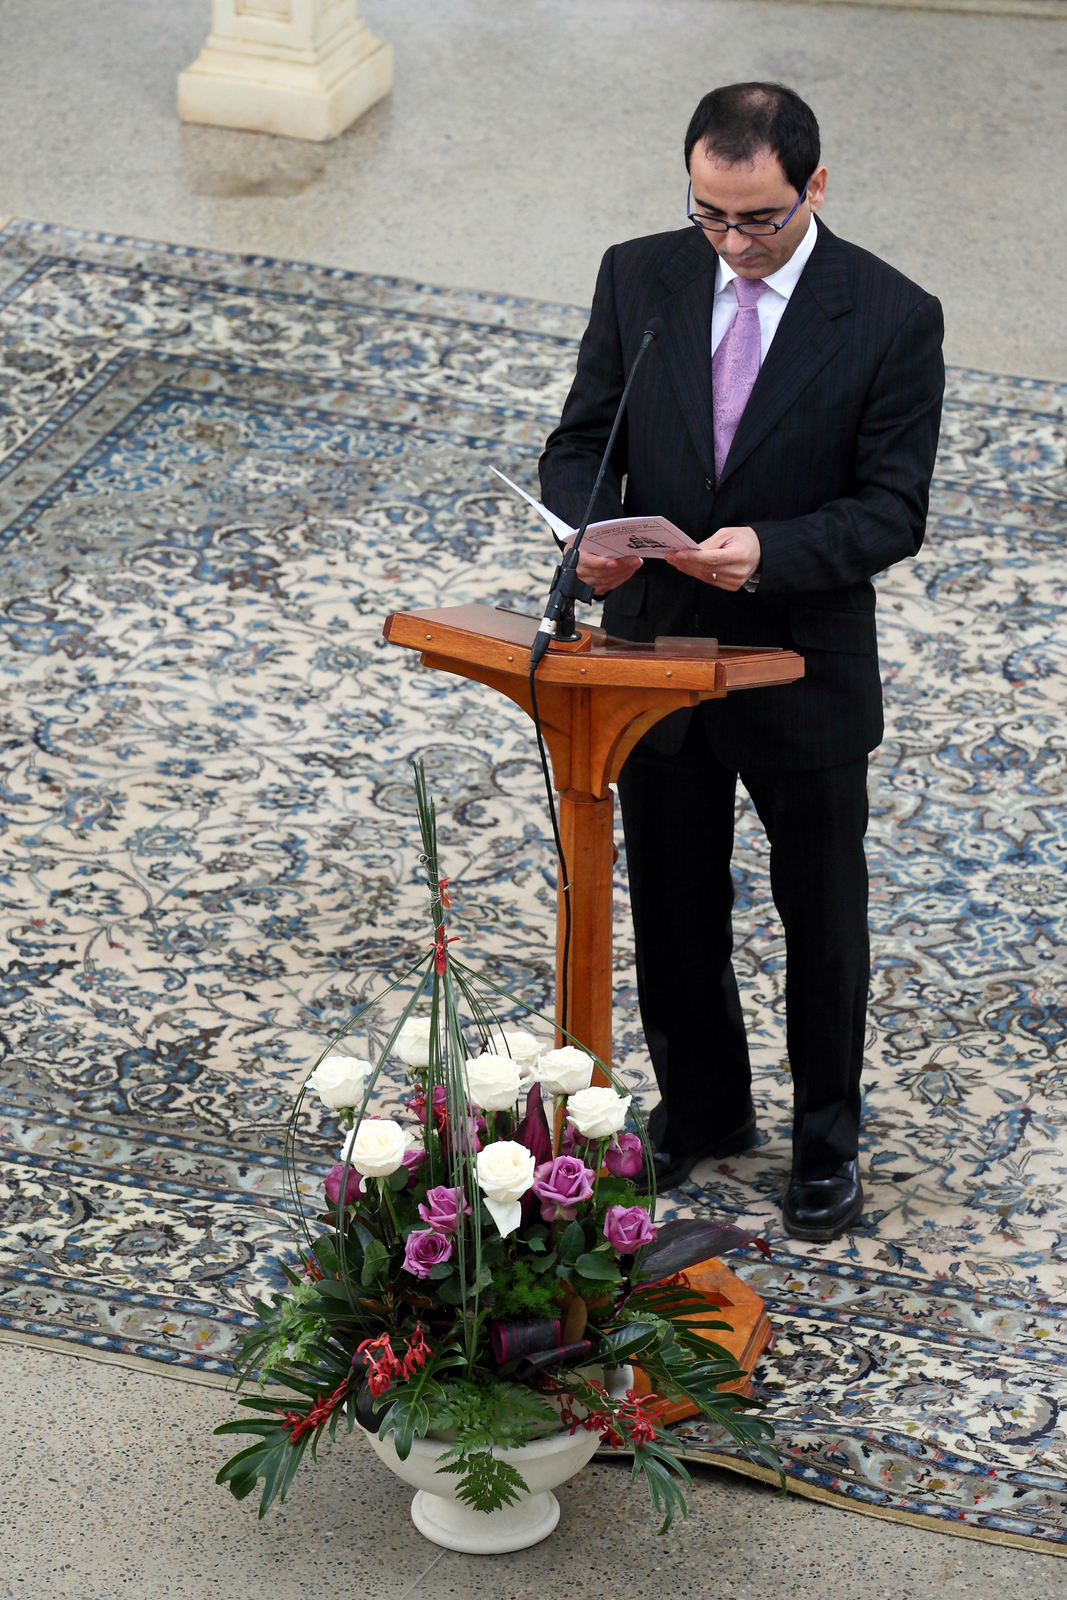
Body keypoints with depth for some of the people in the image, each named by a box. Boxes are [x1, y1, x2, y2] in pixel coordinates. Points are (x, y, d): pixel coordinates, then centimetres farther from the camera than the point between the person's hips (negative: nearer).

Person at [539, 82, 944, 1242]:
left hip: (805, 669, -3)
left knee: (822, 919, 13)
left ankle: (826, 1140, 33)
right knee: (672, 910, 18)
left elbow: (892, 513, -14)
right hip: (656, 654, 3)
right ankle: (702, 1108, 40)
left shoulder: (891, 318, -14)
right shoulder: (638, 278, -4)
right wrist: (592, 528, -21)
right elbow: (580, 443, 1)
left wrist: (767, 552, -31)